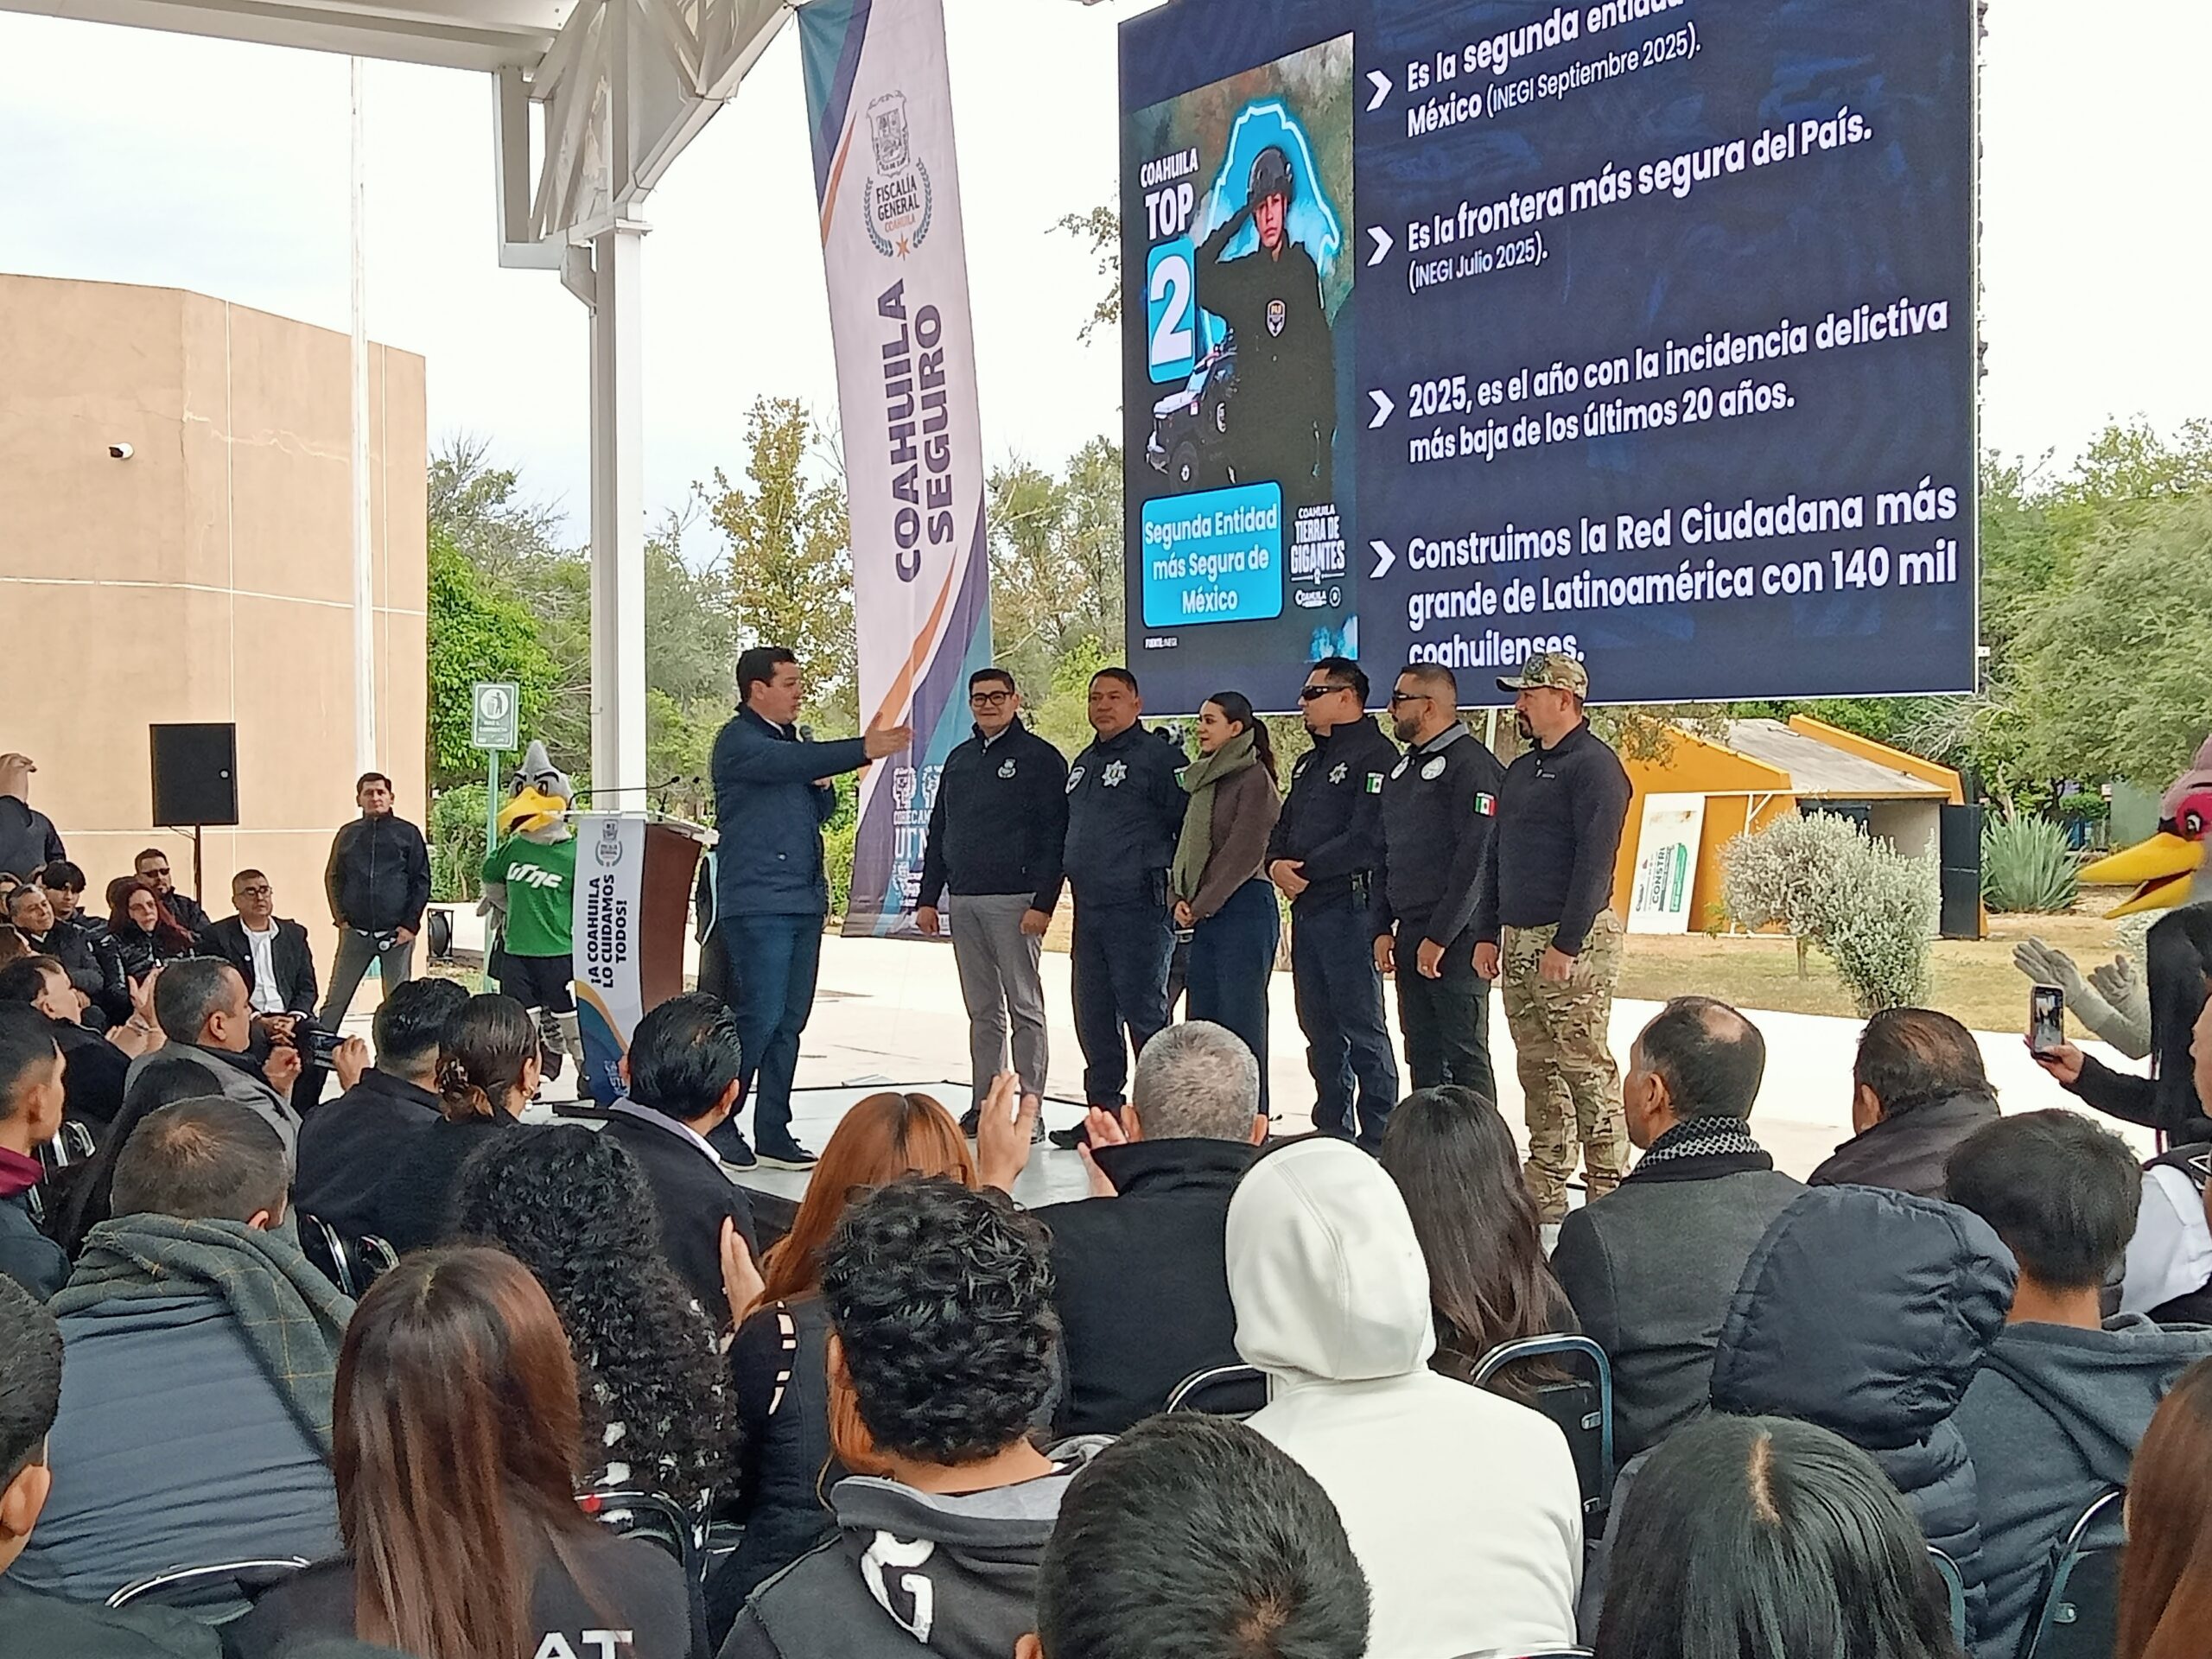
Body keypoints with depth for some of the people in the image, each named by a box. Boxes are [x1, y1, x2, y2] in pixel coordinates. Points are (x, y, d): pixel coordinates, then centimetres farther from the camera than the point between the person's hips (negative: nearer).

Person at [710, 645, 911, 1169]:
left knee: (789, 1021, 7)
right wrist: (865, 750, -33)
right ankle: (718, 1124, 1)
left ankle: (773, 1132, 12)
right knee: (760, 1016, -11)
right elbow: (787, 763, -26)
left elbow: (819, 811, 27)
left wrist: (823, 787, 4)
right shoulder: (739, 741, -6)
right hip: (758, 903, -8)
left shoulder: (794, 740, 20)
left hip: (804, 900, 8)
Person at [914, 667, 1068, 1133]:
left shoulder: (1041, 758, -3)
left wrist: (1043, 902, -17)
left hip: (1015, 902, -6)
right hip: (963, 902, 6)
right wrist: (928, 897, 13)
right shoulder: (959, 760, 17)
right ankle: (983, 1105, 14)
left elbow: (1055, 837, -9)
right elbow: (938, 832, 20)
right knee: (982, 1011, 10)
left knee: (1024, 1007, -2)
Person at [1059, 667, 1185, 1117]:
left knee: (1144, 1013, -4)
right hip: (1087, 909, 8)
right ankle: (1102, 1110, 19)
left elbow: (1188, 826, -9)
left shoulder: (1159, 755, -6)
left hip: (1139, 907, -8)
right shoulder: (1084, 763, 19)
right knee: (1093, 1017, 10)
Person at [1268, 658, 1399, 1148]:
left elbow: (1368, 840, -20)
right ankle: (1332, 1131, 21)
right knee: (1320, 1029, 13)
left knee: (1362, 1030, -5)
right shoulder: (1310, 763, 21)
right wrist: (1276, 864, -2)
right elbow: (1284, 827, 20)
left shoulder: (1375, 756, -10)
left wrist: (1305, 869, -15)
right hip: (1306, 909, 9)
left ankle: (1377, 1139, -1)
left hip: (1349, 909, -9)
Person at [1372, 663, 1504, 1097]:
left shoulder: (1471, 764, -11)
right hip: (1408, 936, 9)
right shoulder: (1402, 770, 18)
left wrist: (1440, 936, -19)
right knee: (1421, 1054, 11)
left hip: (1454, 937, -9)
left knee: (1464, 1053, -6)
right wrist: (1382, 928, 11)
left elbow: (1475, 859, -18)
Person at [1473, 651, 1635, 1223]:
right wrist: (1488, 933, 15)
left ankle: (1608, 1191, -3)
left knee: (1586, 1068, -7)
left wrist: (1566, 944, -20)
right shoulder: (1520, 770, 19)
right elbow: (1496, 857, 23)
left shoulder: (1594, 765, -9)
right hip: (1518, 941, 9)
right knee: (1536, 1069, 10)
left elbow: (1594, 860, -16)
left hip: (1573, 942, -9)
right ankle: (1544, 1192, 15)